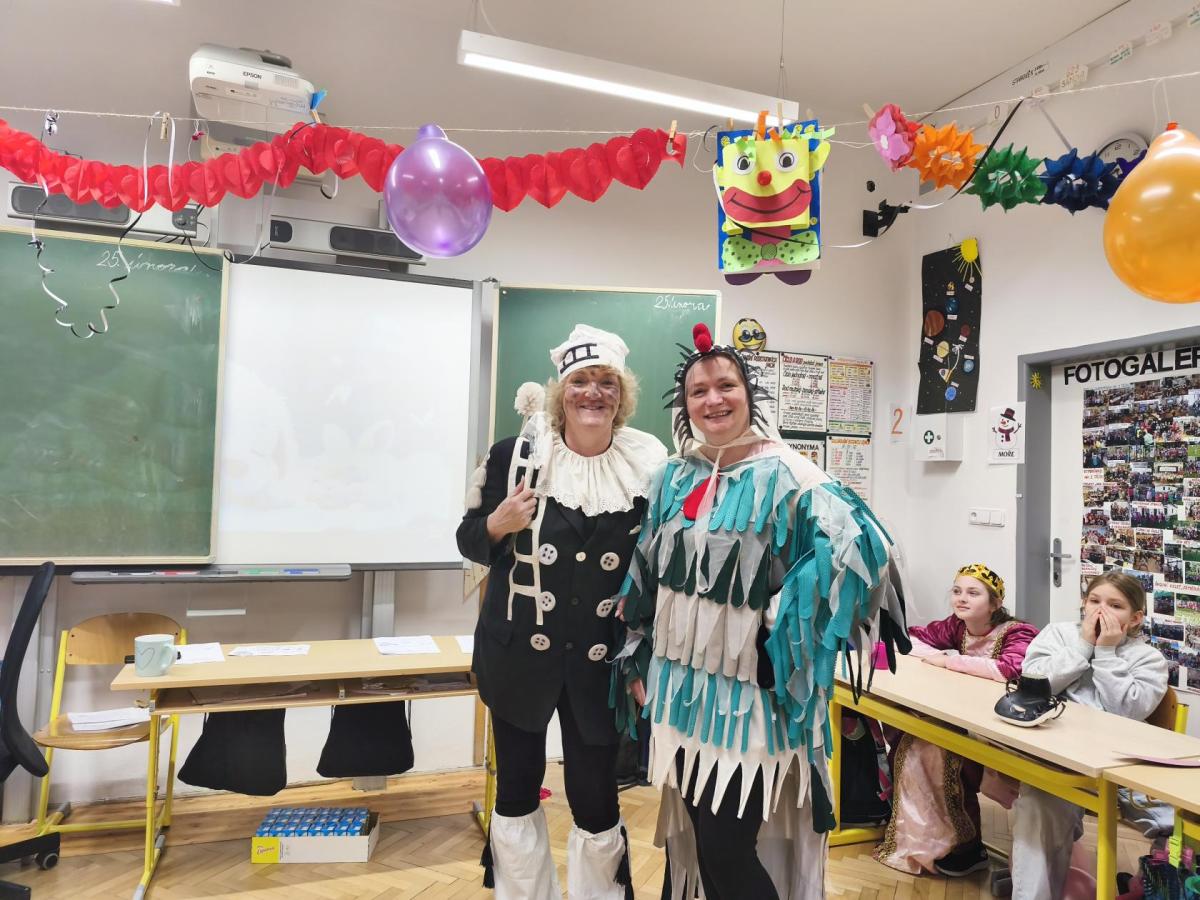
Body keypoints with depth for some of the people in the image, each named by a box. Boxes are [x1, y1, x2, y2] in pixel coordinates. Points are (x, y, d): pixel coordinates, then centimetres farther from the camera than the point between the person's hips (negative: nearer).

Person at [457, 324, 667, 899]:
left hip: (601, 661, 0)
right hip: (520, 654, 1)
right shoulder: (516, 454, -5)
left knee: (596, 801, 8)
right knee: (516, 789, 15)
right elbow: (470, 540, 4)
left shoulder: (648, 465, -3)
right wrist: (499, 524, -18)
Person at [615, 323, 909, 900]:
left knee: (726, 852, 0)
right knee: (690, 840, 17)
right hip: (677, 685, 6)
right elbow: (645, 578, 13)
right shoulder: (672, 479, 7)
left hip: (745, 692, -5)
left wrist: (784, 618, -23)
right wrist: (637, 664, 12)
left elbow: (854, 544, -24)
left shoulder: (783, 475, -11)